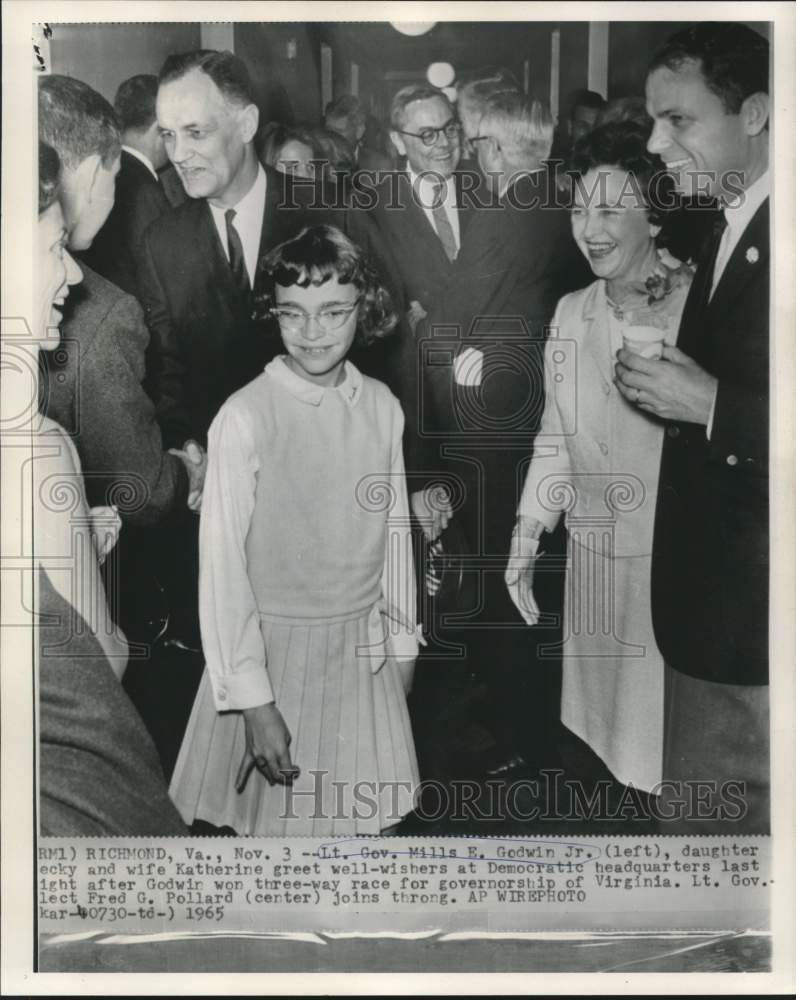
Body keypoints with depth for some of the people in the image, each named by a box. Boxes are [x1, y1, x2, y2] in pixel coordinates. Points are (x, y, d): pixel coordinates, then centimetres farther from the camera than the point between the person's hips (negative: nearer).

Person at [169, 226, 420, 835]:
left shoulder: (382, 407, -4)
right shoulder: (245, 418, -17)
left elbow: (395, 533, 5)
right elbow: (222, 565, -15)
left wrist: (402, 647, 12)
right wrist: (254, 703, -14)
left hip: (363, 653, 4)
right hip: (273, 649, -3)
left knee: (376, 819, 15)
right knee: (274, 820, 11)